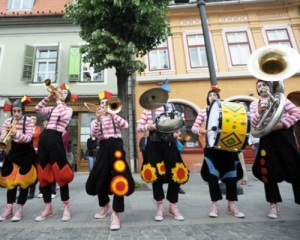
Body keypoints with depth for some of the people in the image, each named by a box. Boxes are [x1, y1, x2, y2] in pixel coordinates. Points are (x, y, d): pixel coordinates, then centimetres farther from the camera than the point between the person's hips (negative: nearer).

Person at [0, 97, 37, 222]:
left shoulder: (29, 121, -13)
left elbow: (28, 138, -22)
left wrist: (16, 133, -40)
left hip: (27, 153, -4)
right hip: (13, 152, 4)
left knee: (23, 181, -3)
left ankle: (19, 209, 8)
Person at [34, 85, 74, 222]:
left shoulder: (68, 109, 4)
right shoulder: (52, 109, 21)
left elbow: (63, 117, -17)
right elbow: (38, 109, 8)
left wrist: (58, 100, -10)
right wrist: (49, 96, 2)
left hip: (55, 139, -6)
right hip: (44, 138, 7)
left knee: (60, 174, -6)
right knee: (43, 174, 7)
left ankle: (66, 207, 6)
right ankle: (48, 208, 19)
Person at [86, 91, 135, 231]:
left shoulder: (115, 117, 13)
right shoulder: (96, 120, 15)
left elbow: (125, 125, -7)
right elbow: (93, 133, -4)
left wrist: (113, 114, -8)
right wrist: (97, 119, -16)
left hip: (116, 146, -2)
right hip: (104, 148, 3)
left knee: (119, 178, -12)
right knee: (98, 178, 7)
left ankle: (116, 213, 0)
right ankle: (104, 205, 35)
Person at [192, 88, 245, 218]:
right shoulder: (203, 111, 5)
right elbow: (194, 127, -1)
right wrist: (201, 130, -22)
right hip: (211, 147, -1)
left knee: (230, 175, 7)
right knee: (212, 175, -1)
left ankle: (231, 205, 22)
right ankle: (215, 205, 15)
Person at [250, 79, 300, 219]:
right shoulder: (254, 104, 9)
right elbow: (253, 125, 1)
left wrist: (283, 123, -13)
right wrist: (259, 112, -16)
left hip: (284, 136, -1)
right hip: (267, 139, 1)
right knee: (268, 171, 1)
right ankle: (273, 205, 14)